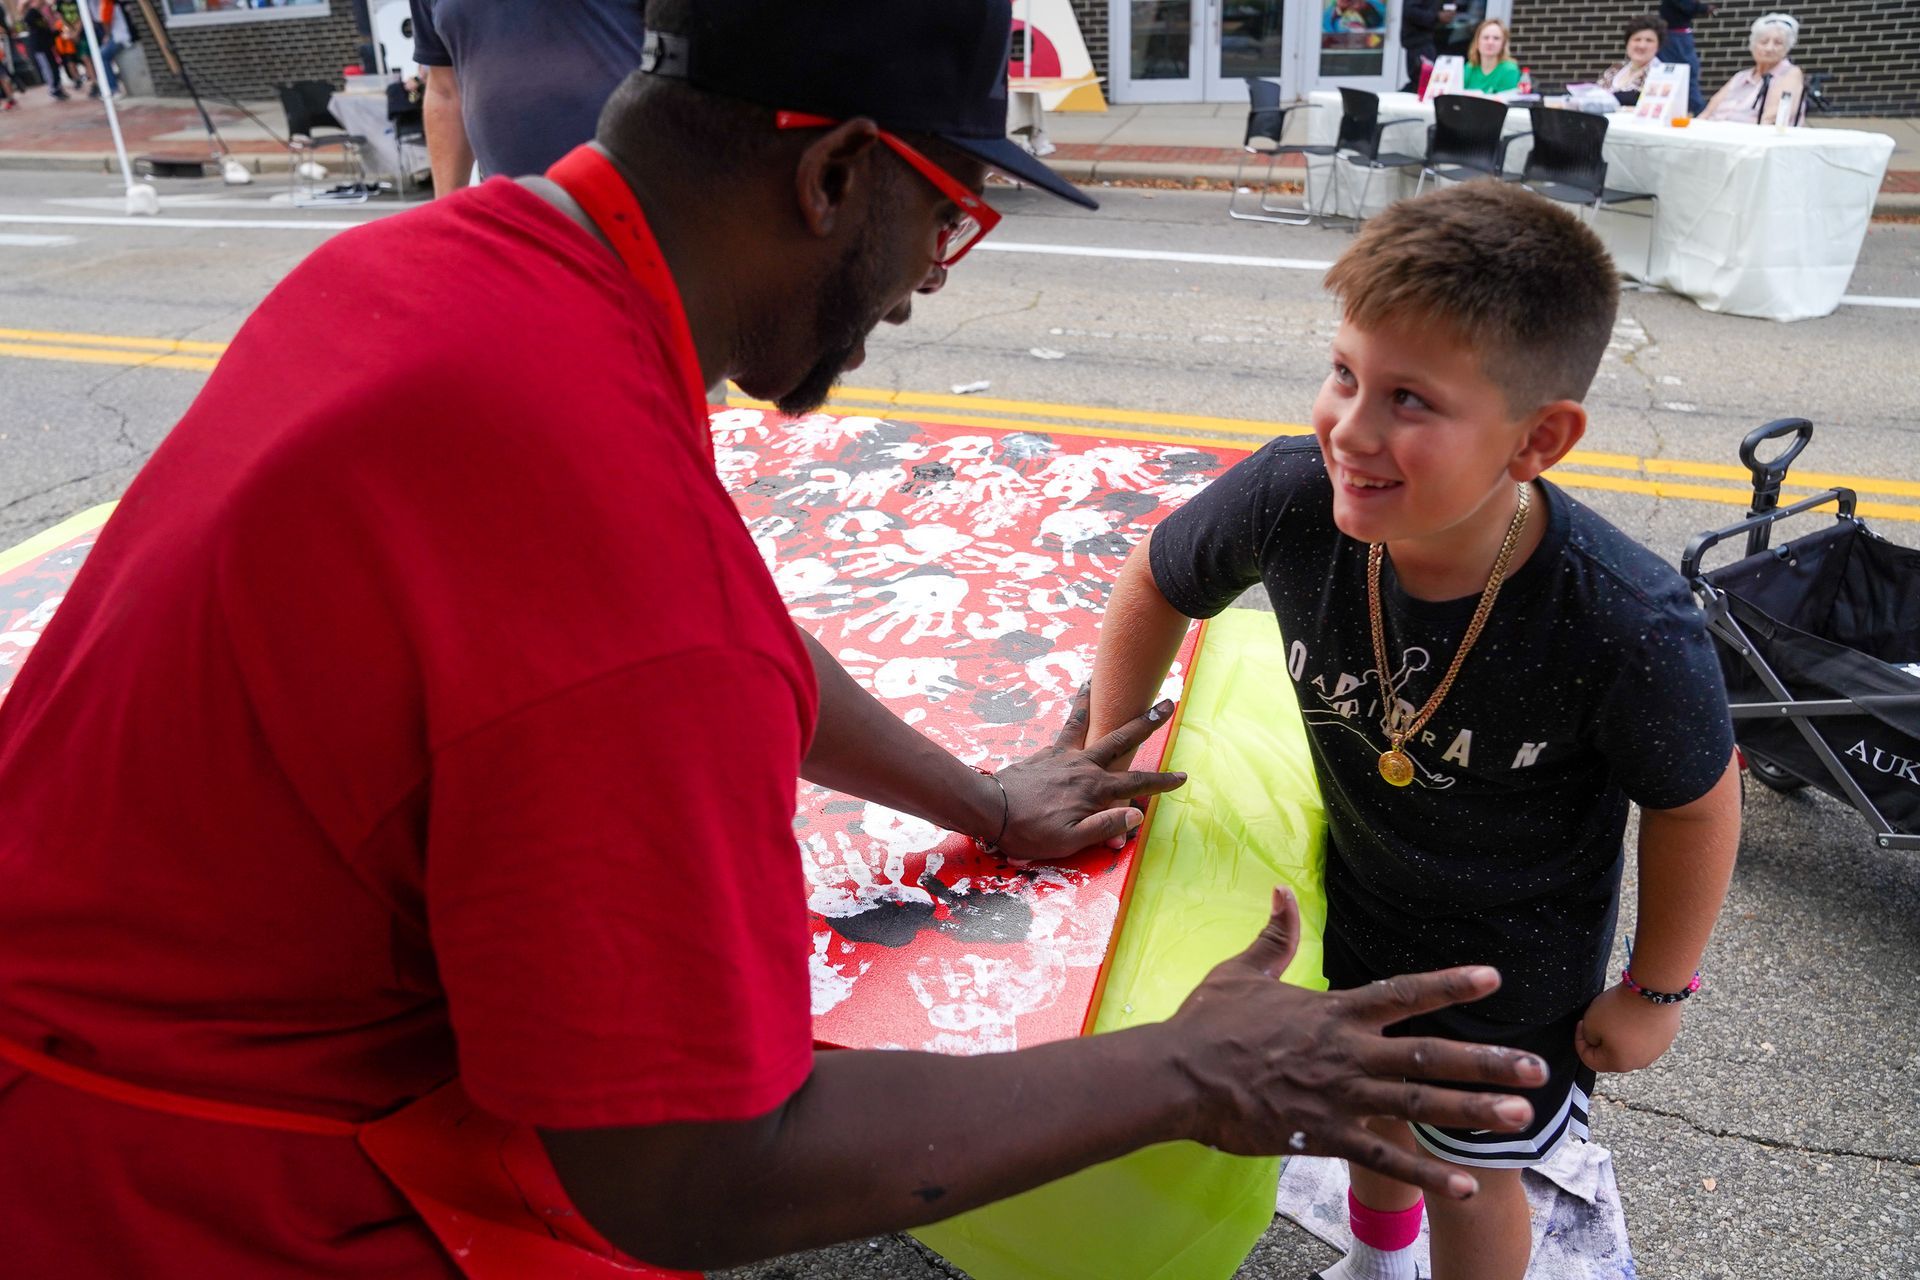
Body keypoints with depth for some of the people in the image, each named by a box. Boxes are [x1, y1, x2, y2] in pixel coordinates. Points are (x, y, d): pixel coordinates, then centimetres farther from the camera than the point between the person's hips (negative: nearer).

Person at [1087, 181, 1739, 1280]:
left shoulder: (1629, 631, -38)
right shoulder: (1293, 499, -31)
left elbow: (1695, 802, -17)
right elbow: (1157, 582, -9)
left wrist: (1656, 991, -4)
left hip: (1519, 955, -4)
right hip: (1357, 900, 4)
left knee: (1471, 1176, 20)